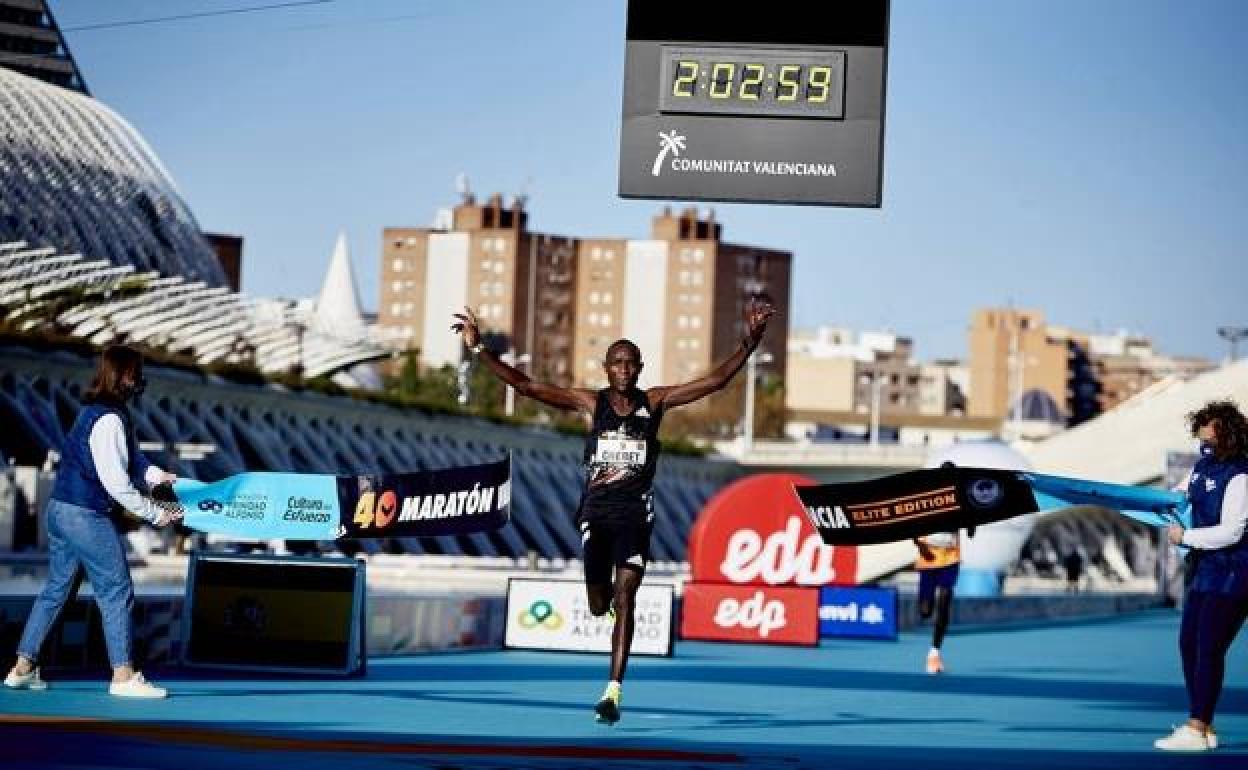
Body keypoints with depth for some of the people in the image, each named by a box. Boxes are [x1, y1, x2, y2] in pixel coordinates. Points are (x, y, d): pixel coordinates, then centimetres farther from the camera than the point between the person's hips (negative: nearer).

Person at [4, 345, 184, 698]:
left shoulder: (95, 411, 11)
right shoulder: (109, 420, -20)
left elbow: (131, 458, 15)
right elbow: (115, 482, -21)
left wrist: (155, 475, -2)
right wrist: (154, 513, -12)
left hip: (61, 510, 10)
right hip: (88, 517, -10)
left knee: (56, 589, 16)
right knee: (116, 592, -2)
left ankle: (22, 668, 19)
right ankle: (123, 676, 2)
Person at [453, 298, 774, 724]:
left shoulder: (654, 402, 2)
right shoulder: (589, 402, 1)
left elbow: (717, 380, -3)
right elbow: (525, 386, -3)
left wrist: (749, 342, -15)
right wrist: (480, 350, -12)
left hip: (635, 515, -1)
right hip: (596, 513, 1)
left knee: (623, 600, -12)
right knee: (599, 606, 8)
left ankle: (613, 691, -13)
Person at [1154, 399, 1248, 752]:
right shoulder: (1203, 466, 8)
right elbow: (1181, 497, 27)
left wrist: (1186, 537, -16)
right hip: (1205, 570, 10)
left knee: (1209, 648, -10)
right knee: (1188, 643, 10)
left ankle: (1196, 730, -7)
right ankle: (1203, 726, 18)